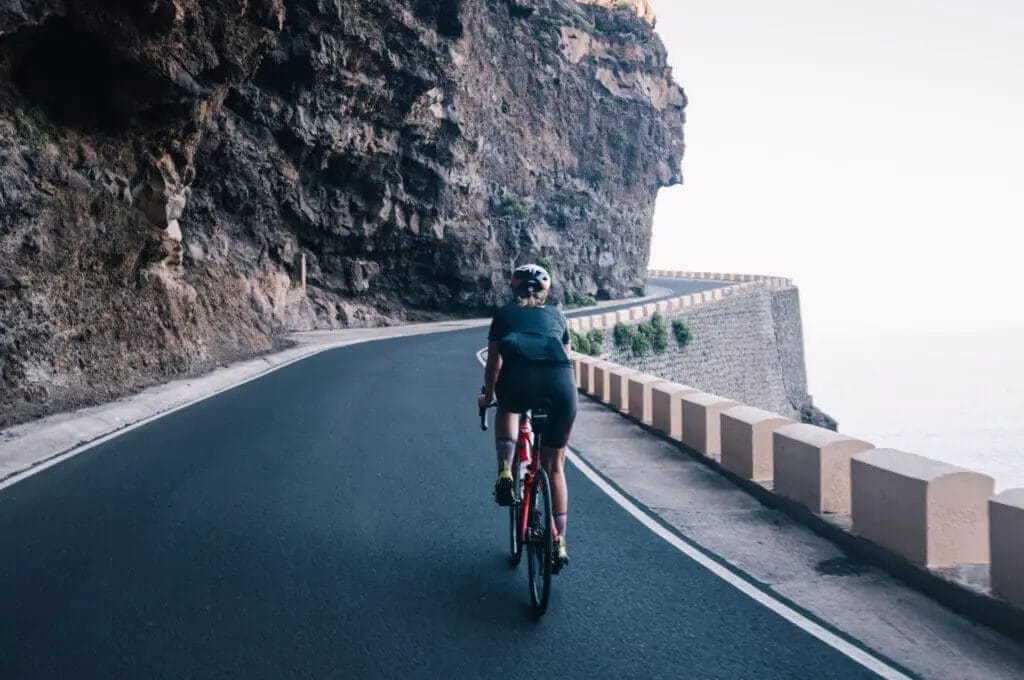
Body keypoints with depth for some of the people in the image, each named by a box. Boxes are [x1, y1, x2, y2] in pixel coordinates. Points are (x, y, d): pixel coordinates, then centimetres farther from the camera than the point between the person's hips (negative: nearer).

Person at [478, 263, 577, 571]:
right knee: (554, 467, 18)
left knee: (507, 410, 37)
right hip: (561, 384, 1)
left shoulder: (505, 314, 26)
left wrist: (488, 396, 48)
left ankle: (505, 474, 15)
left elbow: (494, 363, 31)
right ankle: (559, 544, 19)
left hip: (518, 382, -1)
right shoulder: (556, 315, 30)